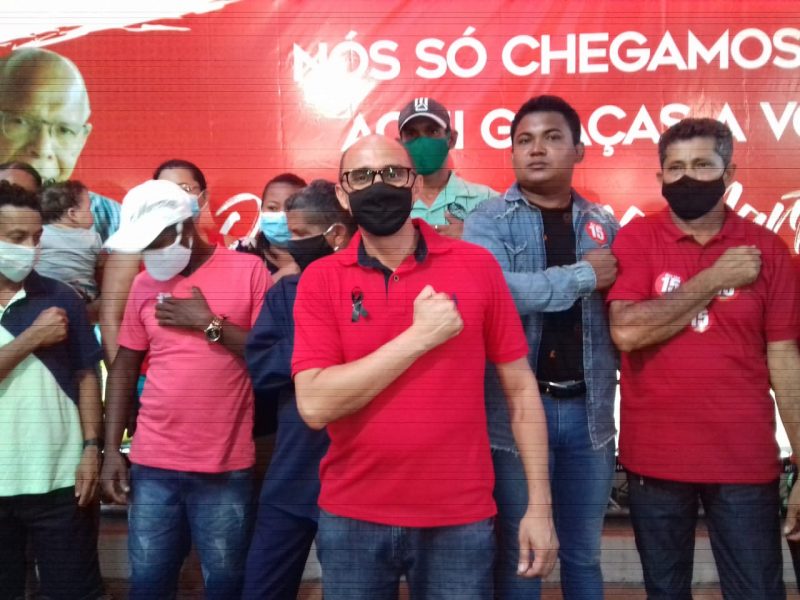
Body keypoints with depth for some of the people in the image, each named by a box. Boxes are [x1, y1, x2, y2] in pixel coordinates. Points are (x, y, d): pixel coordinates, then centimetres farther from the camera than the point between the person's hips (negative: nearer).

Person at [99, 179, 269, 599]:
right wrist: (112, 449, 6)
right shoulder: (144, 283, 8)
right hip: (152, 463, 3)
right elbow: (124, 368, 11)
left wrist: (211, 324, -12)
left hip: (226, 467, -3)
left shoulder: (248, 270, -3)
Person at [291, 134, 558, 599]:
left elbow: (520, 388, 0)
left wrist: (540, 506, -2)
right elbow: (315, 405, -14)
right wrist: (419, 336, -17)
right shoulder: (321, 279, -4)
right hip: (352, 521, 1)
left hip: (461, 521, 0)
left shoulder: (477, 265, -3)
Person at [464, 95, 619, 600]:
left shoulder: (604, 225, 9)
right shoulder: (488, 222, -3)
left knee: (584, 553, 17)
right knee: (518, 553, 10)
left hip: (588, 409, 3)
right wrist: (583, 277, -15)